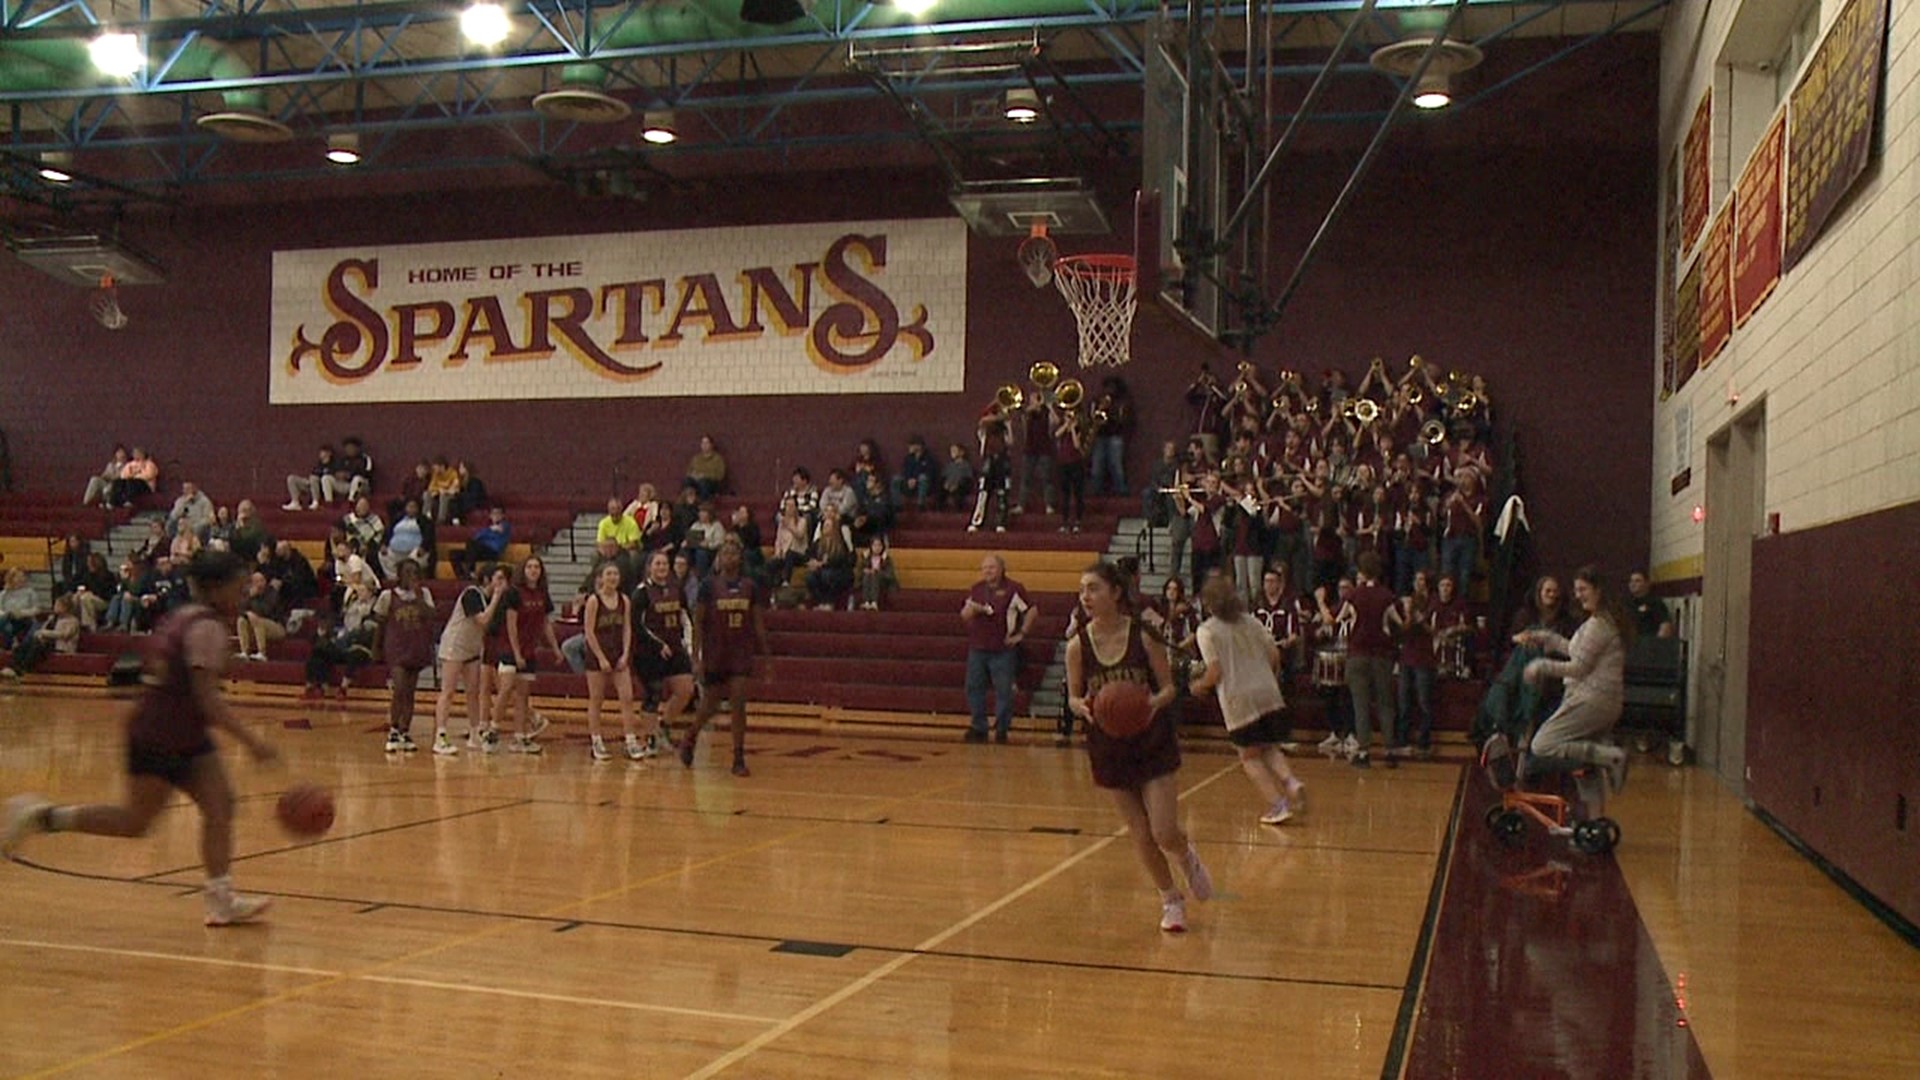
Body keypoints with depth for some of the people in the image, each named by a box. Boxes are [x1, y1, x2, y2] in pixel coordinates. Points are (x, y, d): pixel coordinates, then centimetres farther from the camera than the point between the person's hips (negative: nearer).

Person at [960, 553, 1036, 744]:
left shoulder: (1013, 589, -4)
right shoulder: (976, 589, 12)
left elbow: (1032, 611, -7)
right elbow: (964, 616, 16)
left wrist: (1021, 633, -7)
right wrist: (971, 609, -7)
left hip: (1003, 651, -5)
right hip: (977, 648, 5)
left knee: (1003, 691, 0)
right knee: (974, 688, 6)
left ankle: (1002, 729, 10)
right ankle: (979, 728, 16)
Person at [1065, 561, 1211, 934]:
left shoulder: (1144, 635, -11)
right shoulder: (1078, 646, -7)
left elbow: (1169, 688, -4)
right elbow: (1073, 697, 3)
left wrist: (1155, 702, -27)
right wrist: (1083, 707, -20)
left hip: (1153, 742, -2)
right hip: (1109, 747, 2)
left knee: (1164, 833, -6)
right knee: (1140, 836, 7)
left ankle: (1188, 856, 31)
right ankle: (1171, 900, 29)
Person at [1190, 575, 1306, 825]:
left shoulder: (1207, 630, -3)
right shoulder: (1251, 622, 12)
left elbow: (1215, 672, -10)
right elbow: (1274, 655, 7)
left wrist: (1199, 686, 9)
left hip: (1238, 698, -4)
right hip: (1268, 693, 4)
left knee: (1250, 756, 9)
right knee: (1269, 748, 19)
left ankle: (1277, 804, -1)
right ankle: (1289, 780, -7)